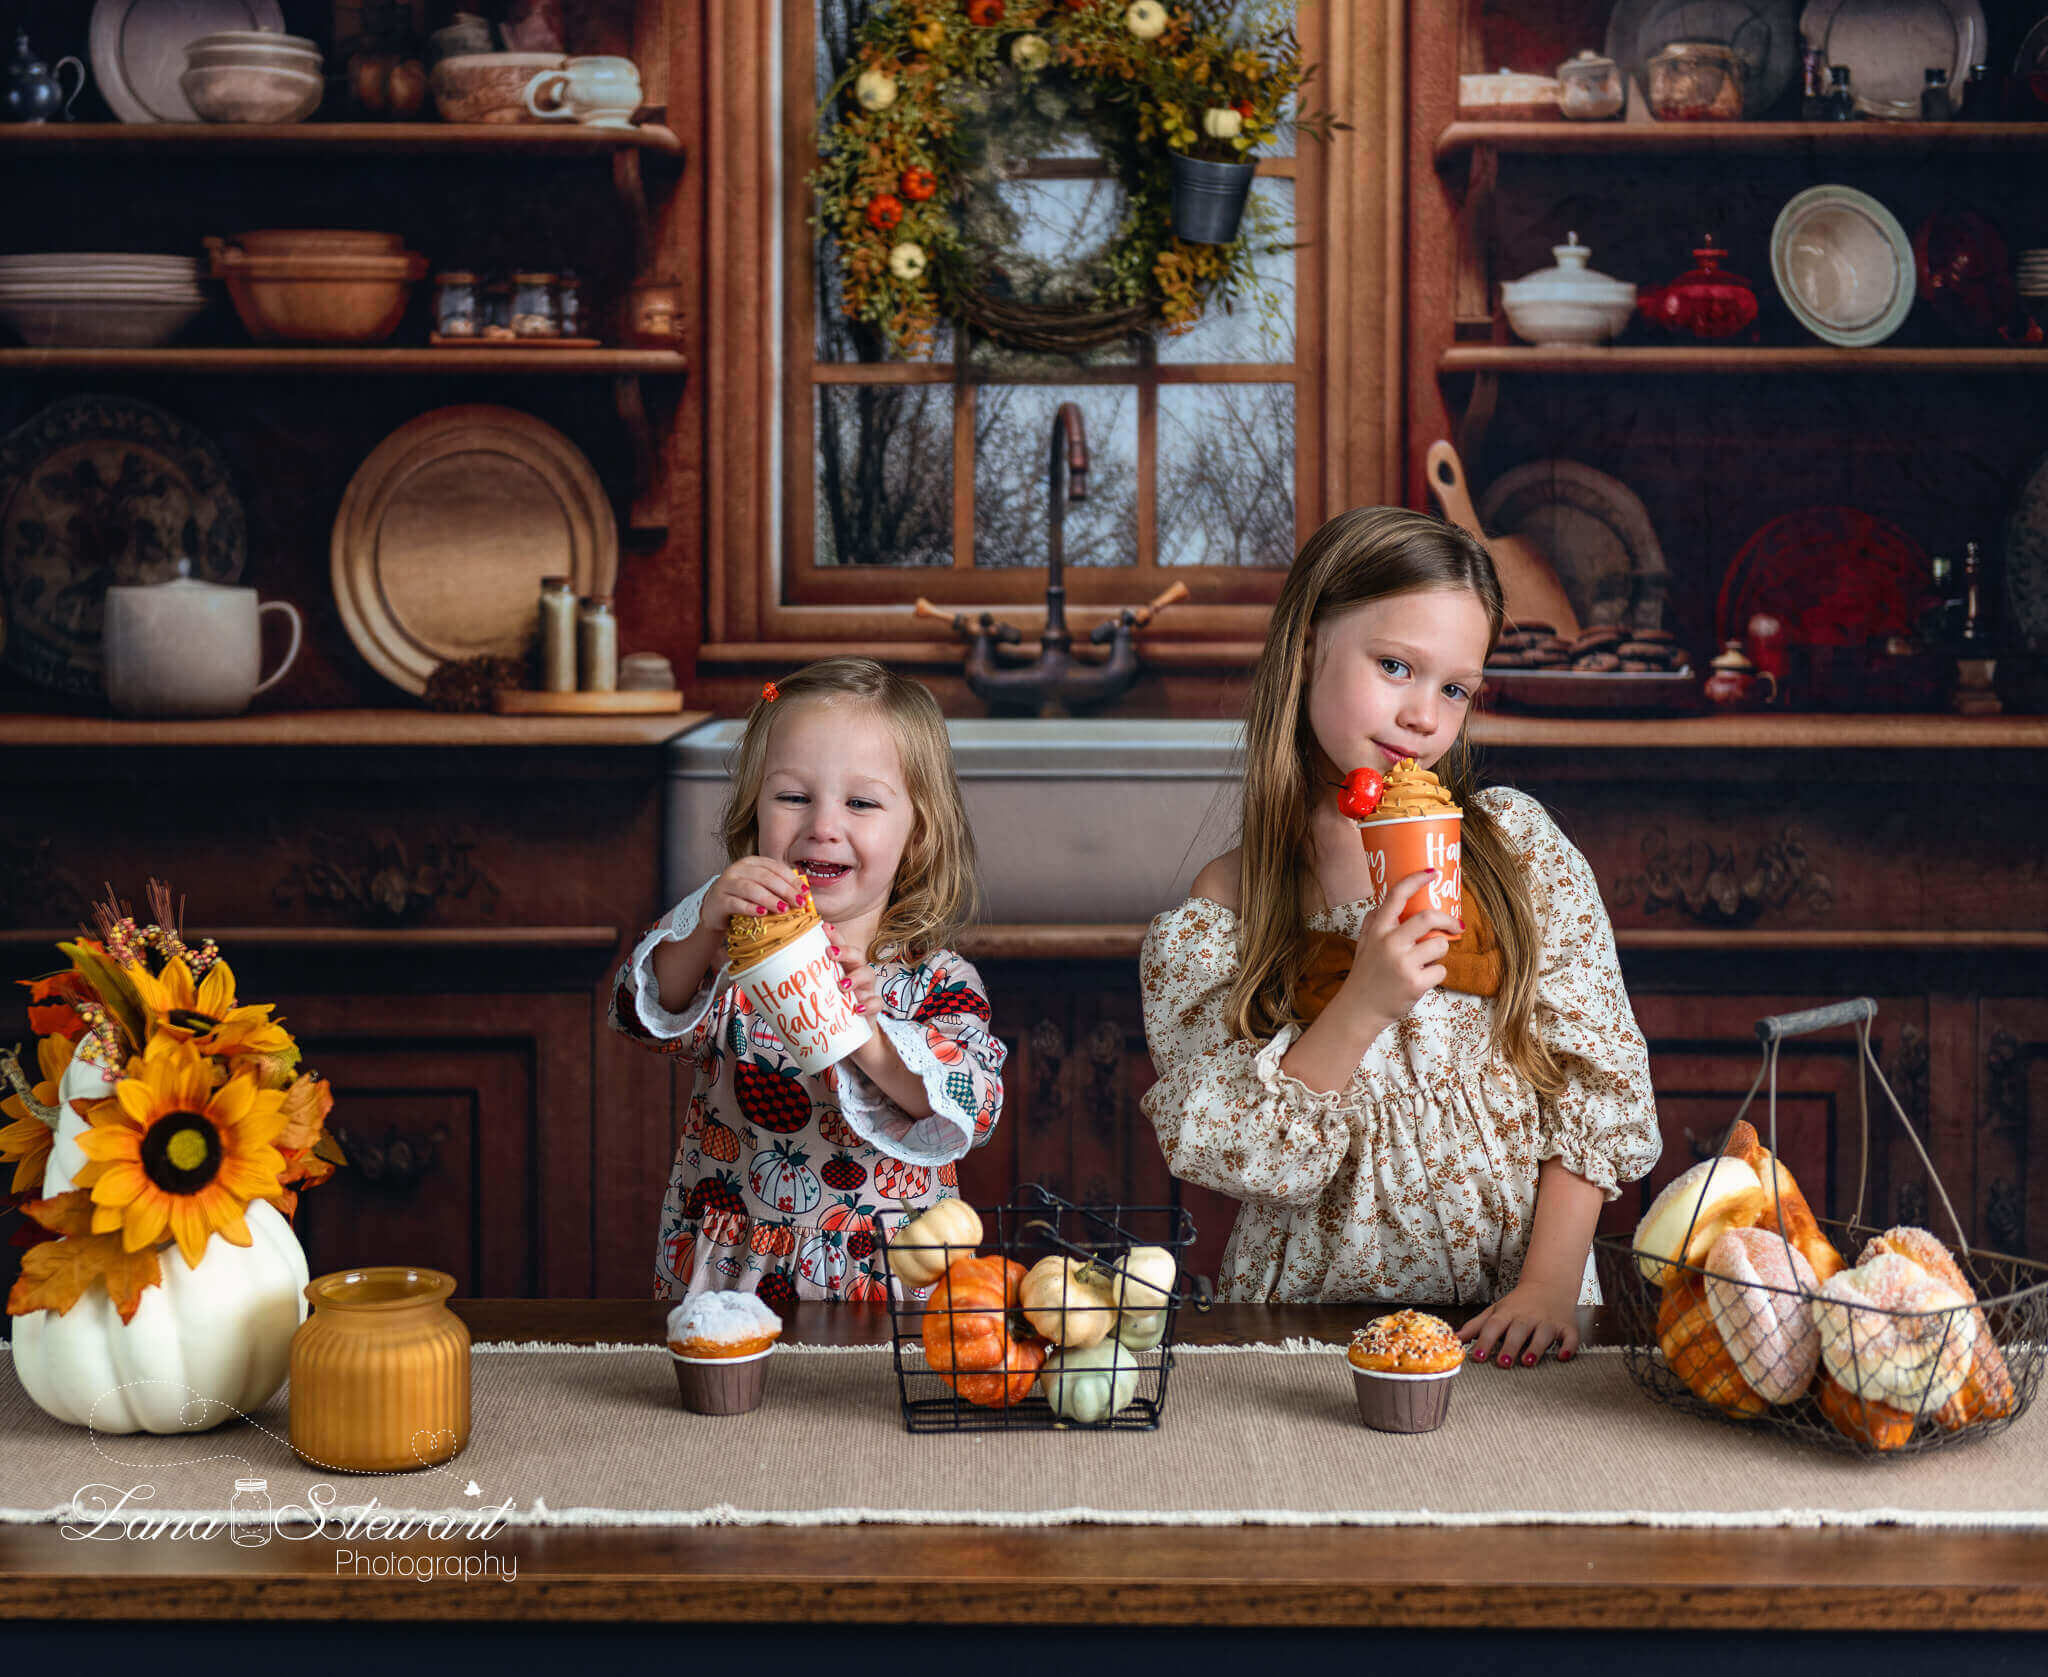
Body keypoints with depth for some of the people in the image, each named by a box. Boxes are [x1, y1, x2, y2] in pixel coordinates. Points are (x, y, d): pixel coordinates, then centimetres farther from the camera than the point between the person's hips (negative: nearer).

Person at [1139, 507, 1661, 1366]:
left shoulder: (1515, 843, 4)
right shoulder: (1224, 906, 0)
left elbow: (1592, 1078, 3)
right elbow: (1239, 1156, -6)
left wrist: (1550, 1282, -7)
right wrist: (1361, 1009, -18)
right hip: (1311, 1315, 0)